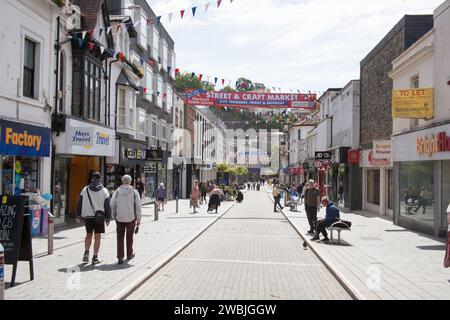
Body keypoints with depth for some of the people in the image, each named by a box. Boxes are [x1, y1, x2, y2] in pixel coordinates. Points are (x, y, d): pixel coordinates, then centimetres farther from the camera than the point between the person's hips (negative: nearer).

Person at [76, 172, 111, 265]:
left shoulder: (85, 190, 3)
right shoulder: (104, 191, -2)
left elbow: (79, 204, 3)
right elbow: (107, 206, -2)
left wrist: (78, 216, 9)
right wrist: (108, 218, 5)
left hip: (87, 216, 2)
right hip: (99, 217, -2)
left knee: (89, 235, 19)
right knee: (97, 237, 5)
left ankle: (86, 253, 8)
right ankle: (95, 257, 6)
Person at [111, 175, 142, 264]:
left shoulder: (117, 192, -2)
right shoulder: (134, 192, -6)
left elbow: (112, 205, 0)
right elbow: (138, 207, -6)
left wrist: (113, 216, 13)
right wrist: (138, 219, 1)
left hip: (119, 218, 1)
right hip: (131, 218, 0)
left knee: (120, 237, 8)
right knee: (129, 237, 17)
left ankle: (120, 257, 2)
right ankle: (129, 254, 30)